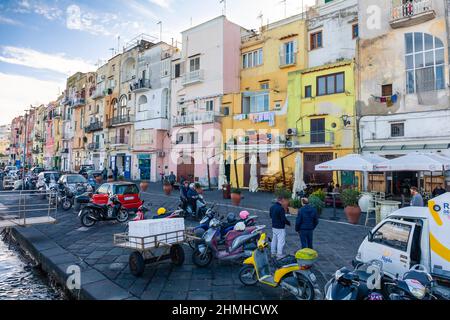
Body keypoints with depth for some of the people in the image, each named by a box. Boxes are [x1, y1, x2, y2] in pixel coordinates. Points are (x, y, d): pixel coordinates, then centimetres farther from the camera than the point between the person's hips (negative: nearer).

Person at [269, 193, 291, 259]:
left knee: (274, 240, 18)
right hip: (280, 228, -9)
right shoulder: (281, 208, -23)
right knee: (281, 241, -1)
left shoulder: (272, 207, 5)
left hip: (274, 227, 9)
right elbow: (284, 219, -22)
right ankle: (279, 255, 2)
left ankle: (273, 253, 28)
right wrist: (288, 223, -5)